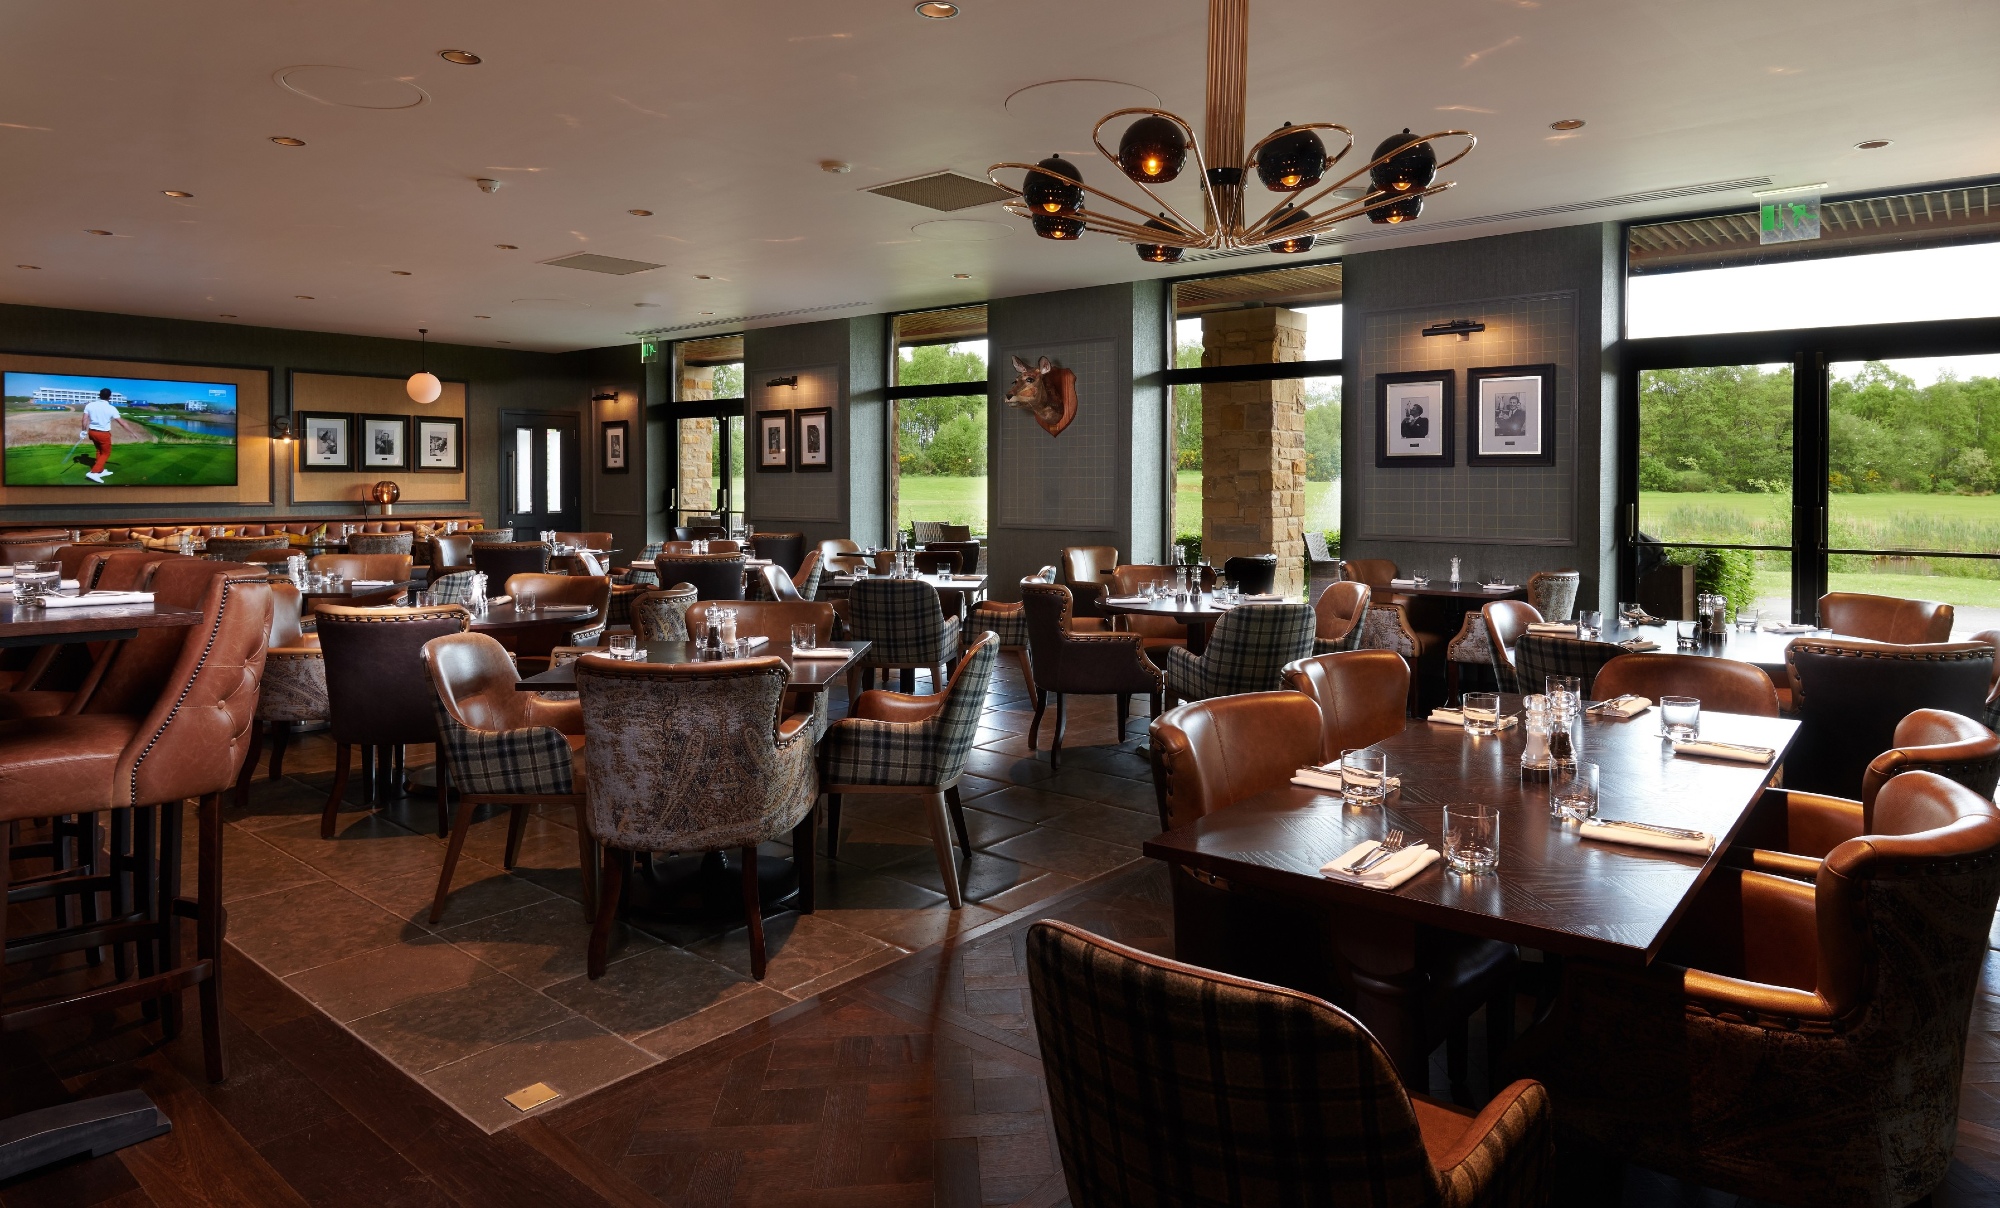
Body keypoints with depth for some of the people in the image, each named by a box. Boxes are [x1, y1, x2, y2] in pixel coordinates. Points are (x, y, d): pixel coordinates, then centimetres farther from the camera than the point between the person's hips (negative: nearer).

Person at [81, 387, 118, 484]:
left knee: (100, 451, 24)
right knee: (106, 453, 7)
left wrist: (84, 431, 14)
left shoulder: (89, 405, -3)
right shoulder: (111, 408, -15)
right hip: (103, 434, -5)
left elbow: (85, 420, -1)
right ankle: (94, 473, -8)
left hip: (92, 432, 5)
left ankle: (101, 471, 33)